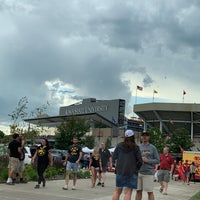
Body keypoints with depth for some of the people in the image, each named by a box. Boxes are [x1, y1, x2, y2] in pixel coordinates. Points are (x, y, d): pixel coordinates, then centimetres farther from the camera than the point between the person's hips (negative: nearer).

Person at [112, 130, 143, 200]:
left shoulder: (119, 146, 3)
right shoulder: (135, 147, -5)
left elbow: (114, 158, 4)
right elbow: (140, 161, -6)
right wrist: (135, 168, 9)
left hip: (120, 171, 3)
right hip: (131, 172, -3)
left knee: (117, 191, 13)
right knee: (128, 192, -1)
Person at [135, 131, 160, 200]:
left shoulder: (152, 147, 4)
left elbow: (157, 160, 1)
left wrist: (148, 161, -13)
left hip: (148, 172, -3)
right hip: (138, 172, 3)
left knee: (150, 192, -1)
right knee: (138, 191, 9)